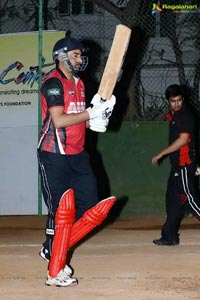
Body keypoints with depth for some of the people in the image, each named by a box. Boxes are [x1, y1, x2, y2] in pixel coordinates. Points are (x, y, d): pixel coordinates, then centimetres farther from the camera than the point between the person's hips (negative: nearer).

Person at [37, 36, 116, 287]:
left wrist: (96, 119, 1)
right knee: (60, 212, -6)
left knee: (91, 208, 4)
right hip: (54, 156, -9)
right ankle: (54, 273, 2)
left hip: (77, 155, 9)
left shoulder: (78, 83, 16)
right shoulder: (54, 83, -11)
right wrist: (92, 112, -19)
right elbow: (58, 120, -21)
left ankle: (53, 250, 15)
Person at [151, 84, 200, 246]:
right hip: (177, 165, 9)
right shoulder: (172, 116, 15)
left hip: (185, 164, -9)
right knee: (173, 200, 11)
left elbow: (183, 140, -18)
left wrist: (161, 154, -15)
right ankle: (170, 237, 17)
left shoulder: (186, 116, -11)